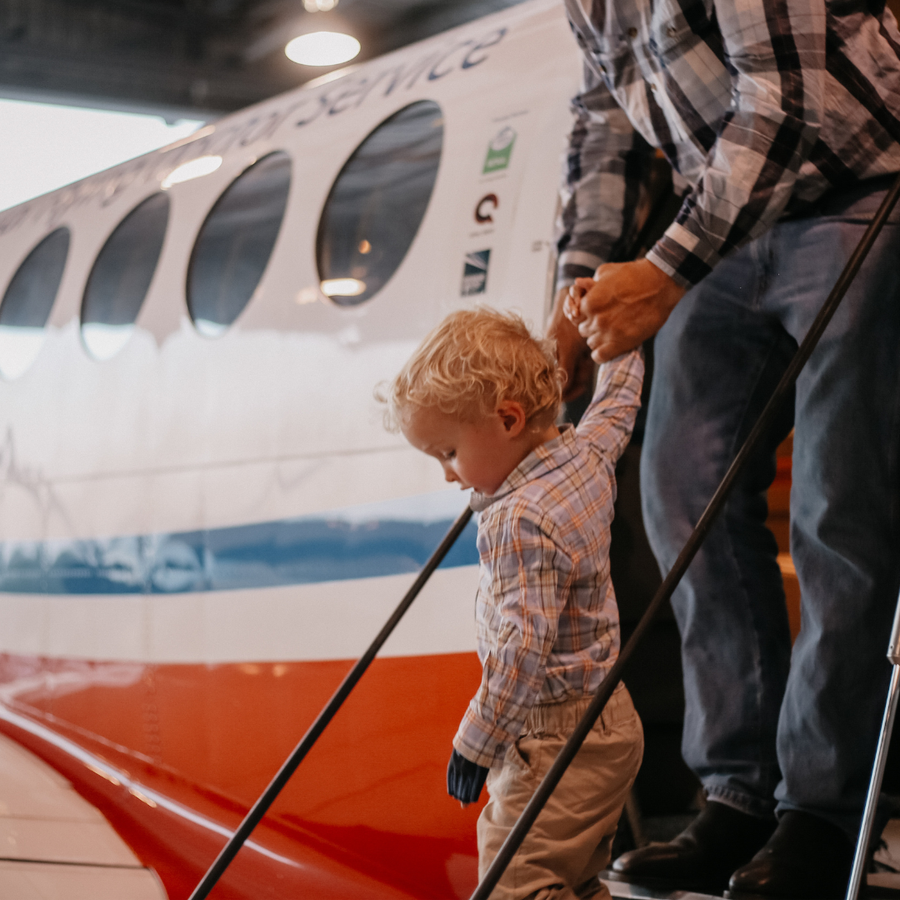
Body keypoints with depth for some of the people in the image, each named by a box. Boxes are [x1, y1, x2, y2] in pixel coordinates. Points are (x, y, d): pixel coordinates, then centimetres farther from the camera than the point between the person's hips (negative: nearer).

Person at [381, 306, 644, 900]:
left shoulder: (520, 521, -24)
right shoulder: (588, 451, 2)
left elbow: (523, 648, -26)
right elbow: (619, 396, 25)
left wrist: (476, 739, -18)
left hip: (556, 737, -10)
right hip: (609, 717, 10)